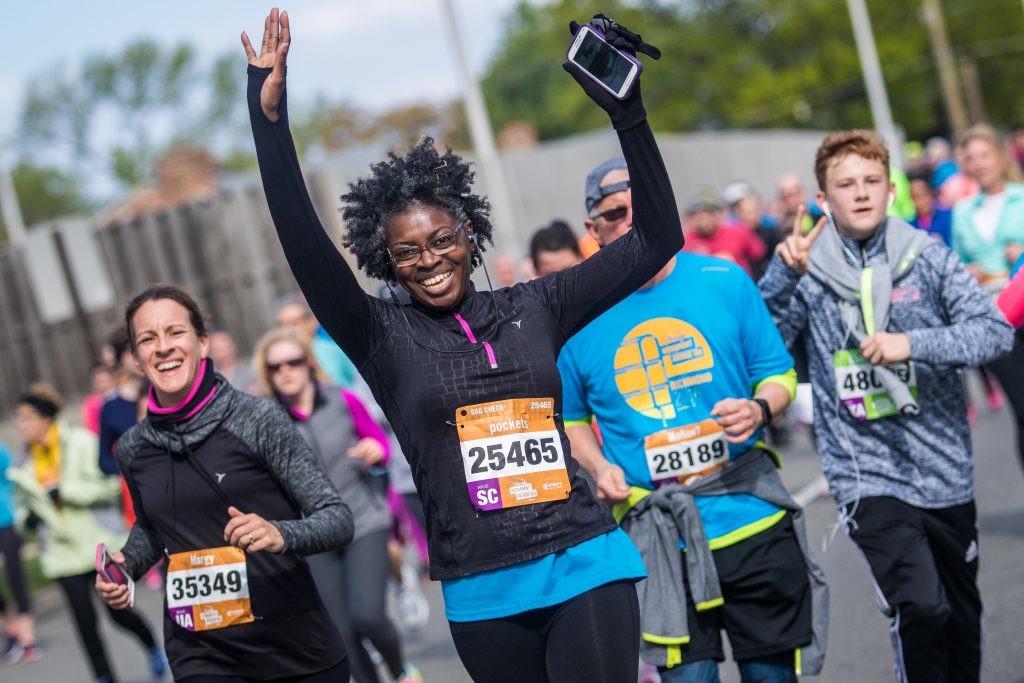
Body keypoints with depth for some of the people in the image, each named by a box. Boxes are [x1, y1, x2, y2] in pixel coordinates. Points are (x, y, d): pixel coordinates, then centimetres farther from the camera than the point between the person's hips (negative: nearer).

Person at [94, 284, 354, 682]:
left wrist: (281, 535, -28)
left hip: (296, 646, -2)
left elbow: (338, 519, -10)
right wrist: (124, 565, 5)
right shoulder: (133, 449, 3)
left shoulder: (257, 420, -10)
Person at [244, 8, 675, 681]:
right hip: (483, 597, 0)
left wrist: (627, 111, 5)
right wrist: (270, 118, -17)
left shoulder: (534, 307, 7)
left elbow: (656, 240, 10)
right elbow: (307, 250, -9)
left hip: (587, 567, 0)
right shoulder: (386, 340, 3)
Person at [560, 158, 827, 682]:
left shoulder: (726, 281, 0)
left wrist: (759, 409, -15)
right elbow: (571, 417, 12)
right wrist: (598, 467, -6)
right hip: (656, 539, -1)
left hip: (753, 522, 1)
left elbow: (779, 373, 6)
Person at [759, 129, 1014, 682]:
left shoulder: (927, 257, 0)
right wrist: (781, 274, -20)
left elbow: (995, 331, -8)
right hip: (868, 477, -2)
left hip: (945, 471, 3)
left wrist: (914, 343, -22)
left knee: (962, 619, 16)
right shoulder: (807, 273, 0)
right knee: (920, 606, -21)